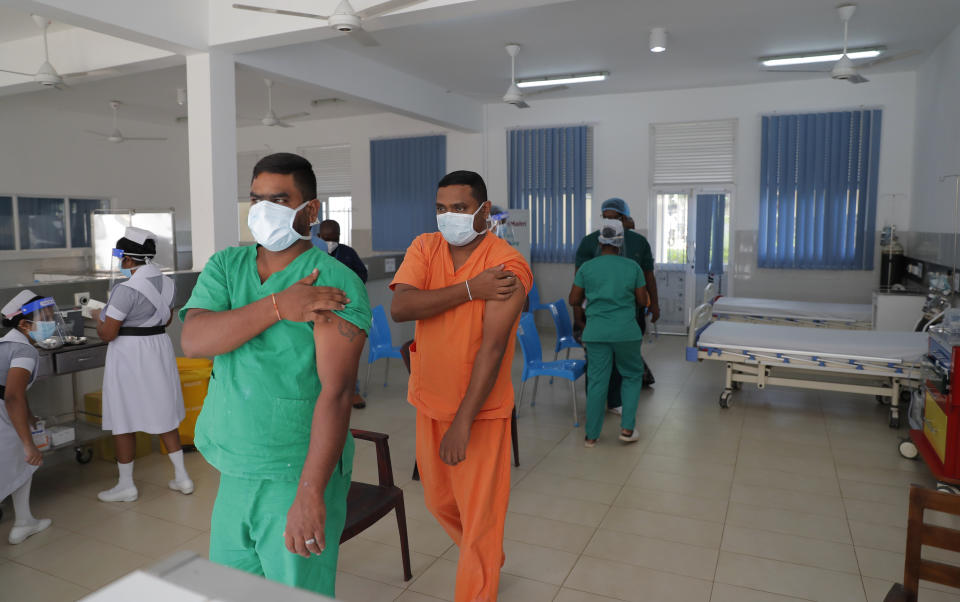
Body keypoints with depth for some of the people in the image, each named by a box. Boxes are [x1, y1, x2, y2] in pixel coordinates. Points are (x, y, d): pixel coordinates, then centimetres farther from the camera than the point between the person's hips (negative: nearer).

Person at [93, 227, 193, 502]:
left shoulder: (127, 289, -20)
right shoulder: (167, 283, 3)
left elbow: (107, 334, -16)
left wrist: (98, 316, 3)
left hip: (129, 353, -7)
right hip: (160, 348, 7)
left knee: (123, 421, 7)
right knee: (164, 416, 15)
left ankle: (126, 485, 19)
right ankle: (181, 477, 20)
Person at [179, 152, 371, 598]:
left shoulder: (336, 283, -15)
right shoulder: (225, 266, 5)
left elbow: (335, 391, -21)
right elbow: (193, 340, -12)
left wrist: (310, 493, -26)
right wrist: (278, 307, -23)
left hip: (297, 476, -5)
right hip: (232, 473, 6)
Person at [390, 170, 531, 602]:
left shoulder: (507, 265, -17)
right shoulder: (425, 248, -2)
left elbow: (493, 347, -23)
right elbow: (399, 307, -18)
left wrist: (463, 423, -27)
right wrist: (470, 289, -25)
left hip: (481, 409, -6)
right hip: (430, 402, 6)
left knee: (479, 518, 4)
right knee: (440, 503, 23)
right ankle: (488, 562, 50)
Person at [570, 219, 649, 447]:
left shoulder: (586, 268, 0)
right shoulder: (632, 267, -1)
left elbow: (574, 300, 5)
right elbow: (643, 301, 3)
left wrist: (580, 320, 23)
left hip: (596, 332, 1)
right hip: (627, 332, -1)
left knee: (597, 381, 6)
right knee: (632, 376, 18)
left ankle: (591, 435, 13)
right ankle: (627, 428, 15)